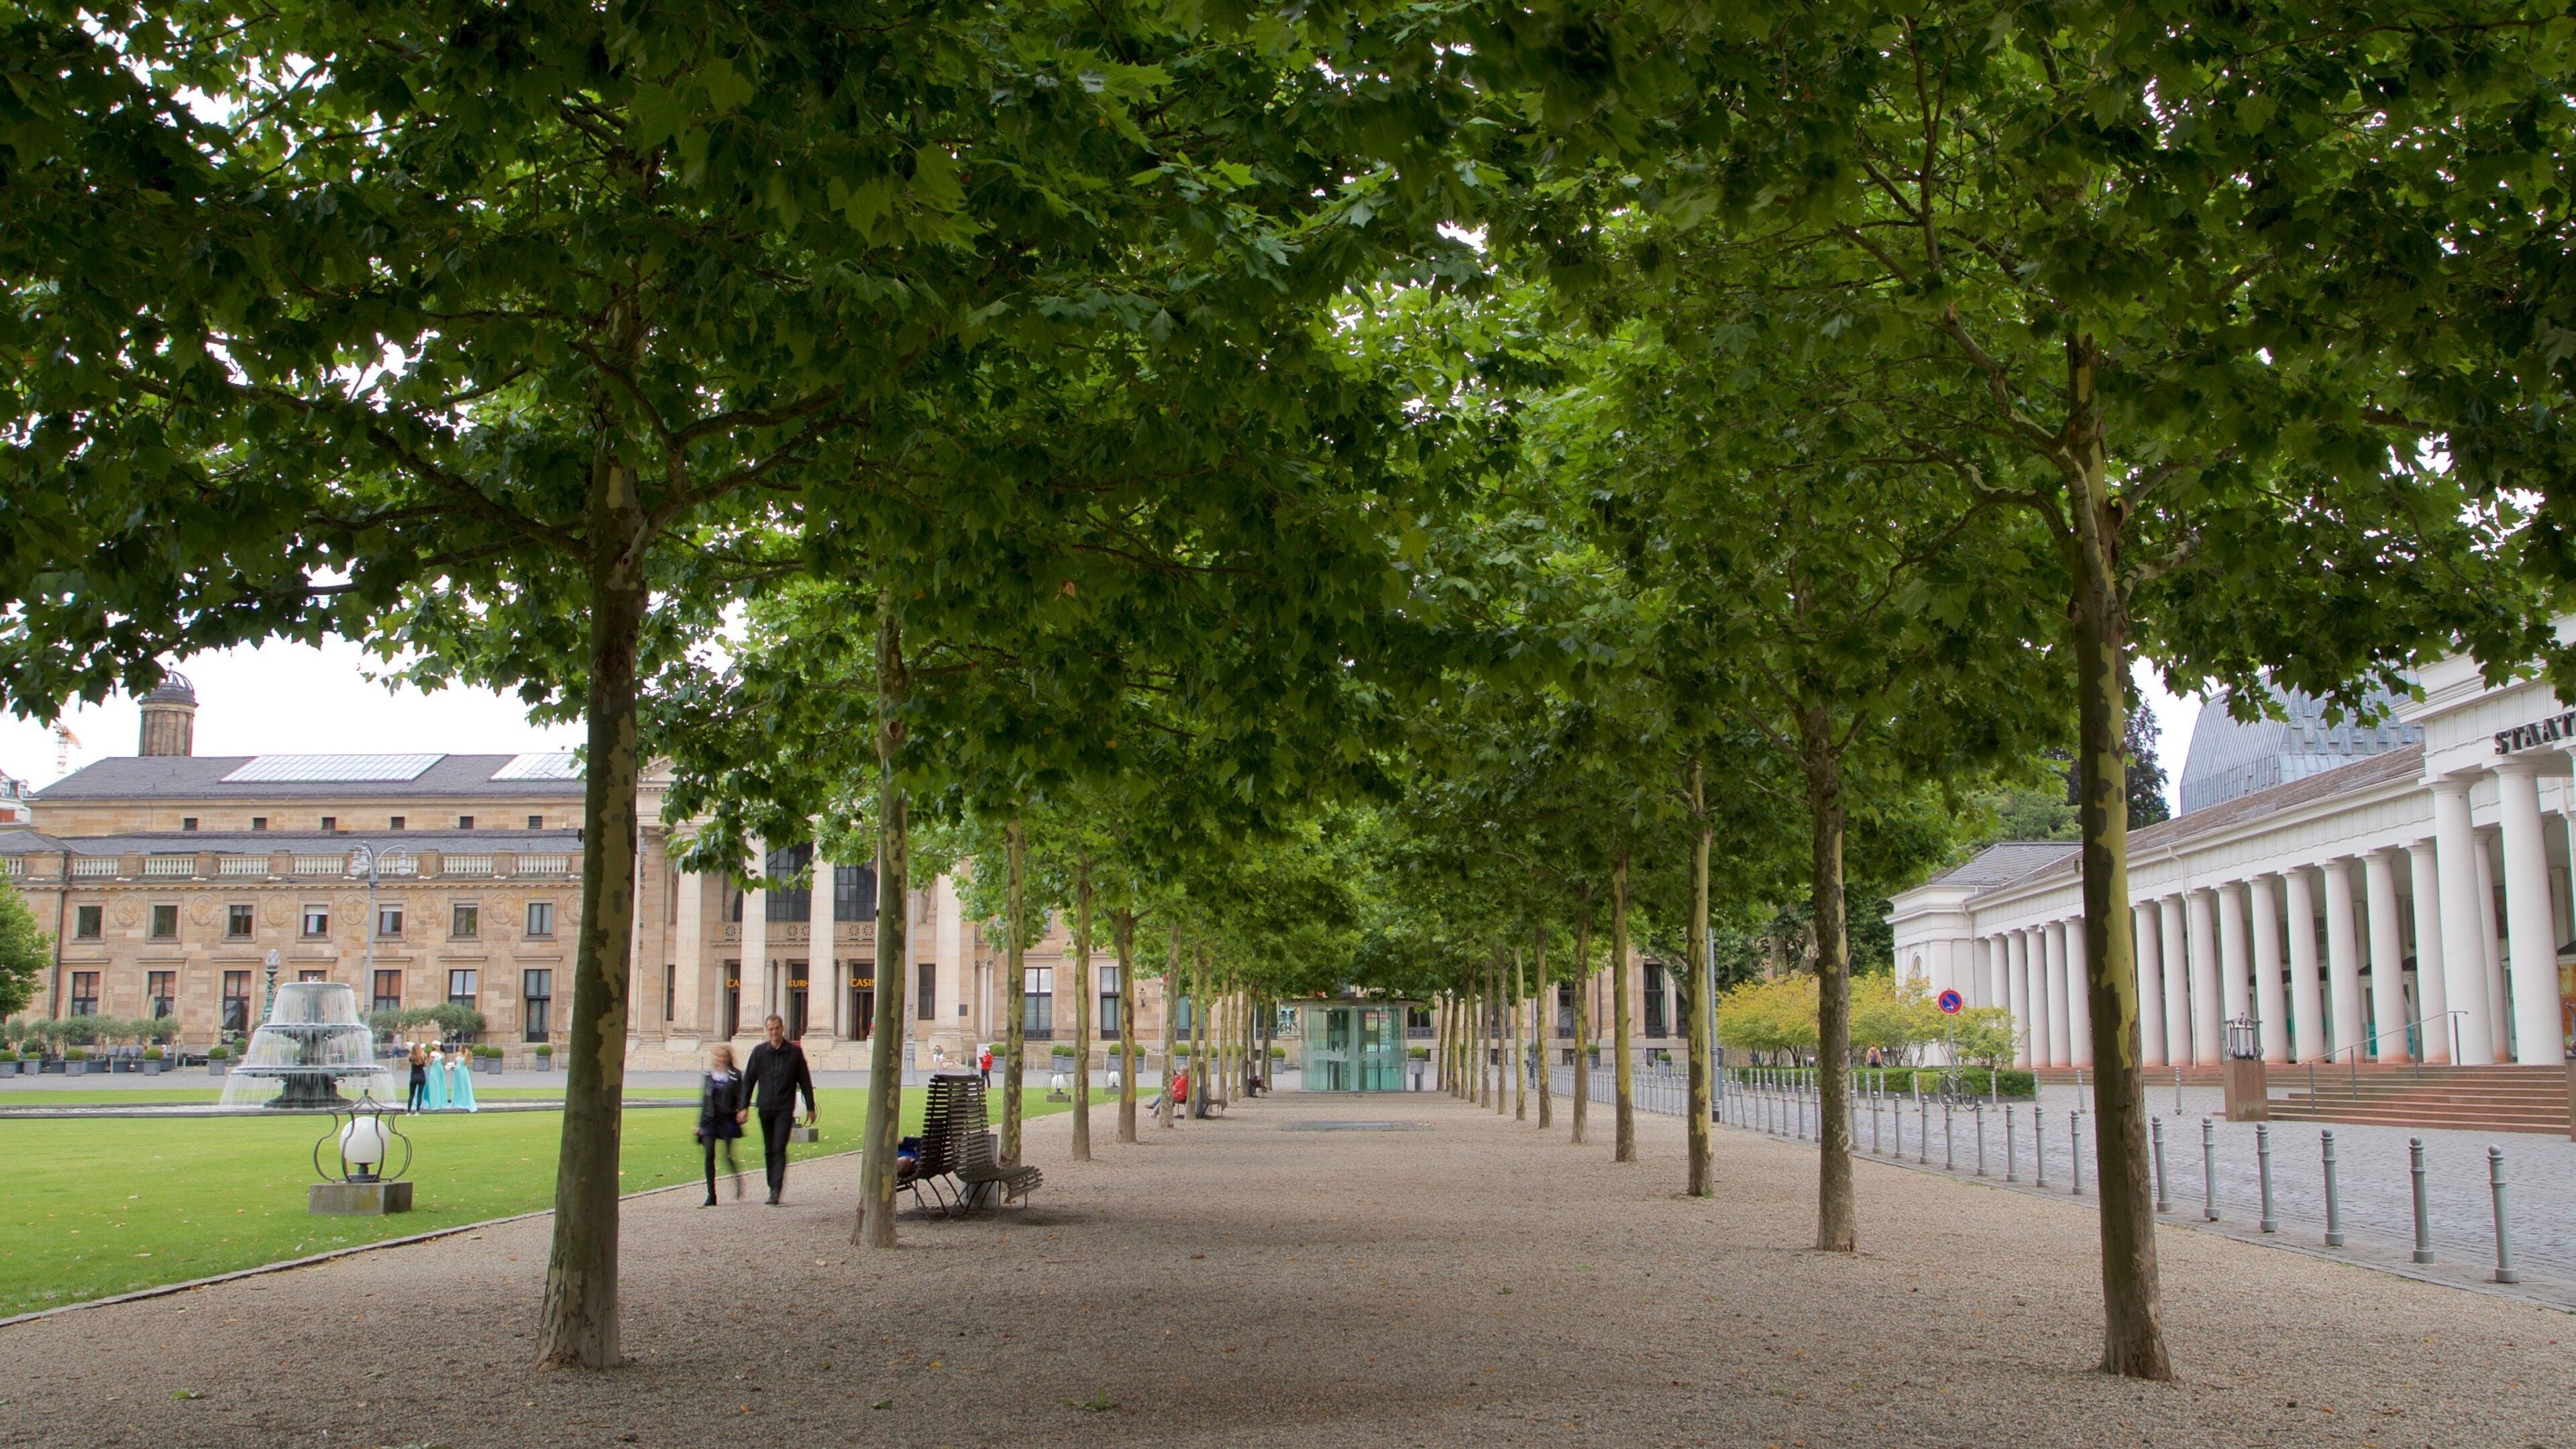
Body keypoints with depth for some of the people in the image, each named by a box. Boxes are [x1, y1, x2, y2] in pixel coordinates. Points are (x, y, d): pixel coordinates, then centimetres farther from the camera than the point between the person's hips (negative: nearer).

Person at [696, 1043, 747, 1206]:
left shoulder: (735, 1076, -1)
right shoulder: (709, 1075, 9)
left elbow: (740, 1097, -1)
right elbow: (703, 1099, 12)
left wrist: (741, 1112, -20)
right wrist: (700, 1123, 11)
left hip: (727, 1119, -3)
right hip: (710, 1119, 3)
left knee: (728, 1156, -3)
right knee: (709, 1156, -5)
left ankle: (738, 1184, 25)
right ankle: (711, 1196, -1)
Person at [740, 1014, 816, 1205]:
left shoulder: (795, 1052, 1)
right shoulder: (759, 1052, 4)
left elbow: (805, 1081, 7)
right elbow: (748, 1080, 8)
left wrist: (810, 1107, 8)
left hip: (785, 1109, -3)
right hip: (765, 1108, 3)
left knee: (779, 1149, -12)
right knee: (769, 1151, 10)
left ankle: (776, 1190, -18)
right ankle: (773, 1188, 21)